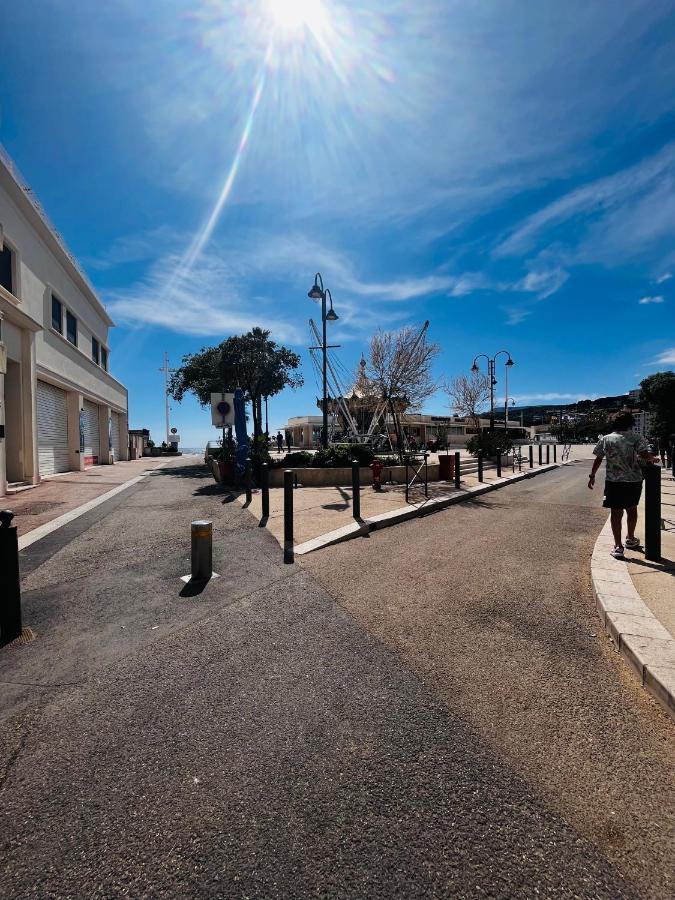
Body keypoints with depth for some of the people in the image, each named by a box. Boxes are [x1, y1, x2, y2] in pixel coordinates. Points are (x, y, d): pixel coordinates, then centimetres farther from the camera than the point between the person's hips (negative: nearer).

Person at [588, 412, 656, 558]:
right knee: (632, 509, 22)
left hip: (614, 481, -1)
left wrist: (592, 476, 6)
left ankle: (618, 546, 0)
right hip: (634, 481, 1)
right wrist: (652, 459, 1)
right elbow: (645, 455, -19)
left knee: (616, 512, 3)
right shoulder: (636, 438, -4)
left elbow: (598, 459, -1)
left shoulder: (606, 439, -1)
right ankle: (630, 539, 39)